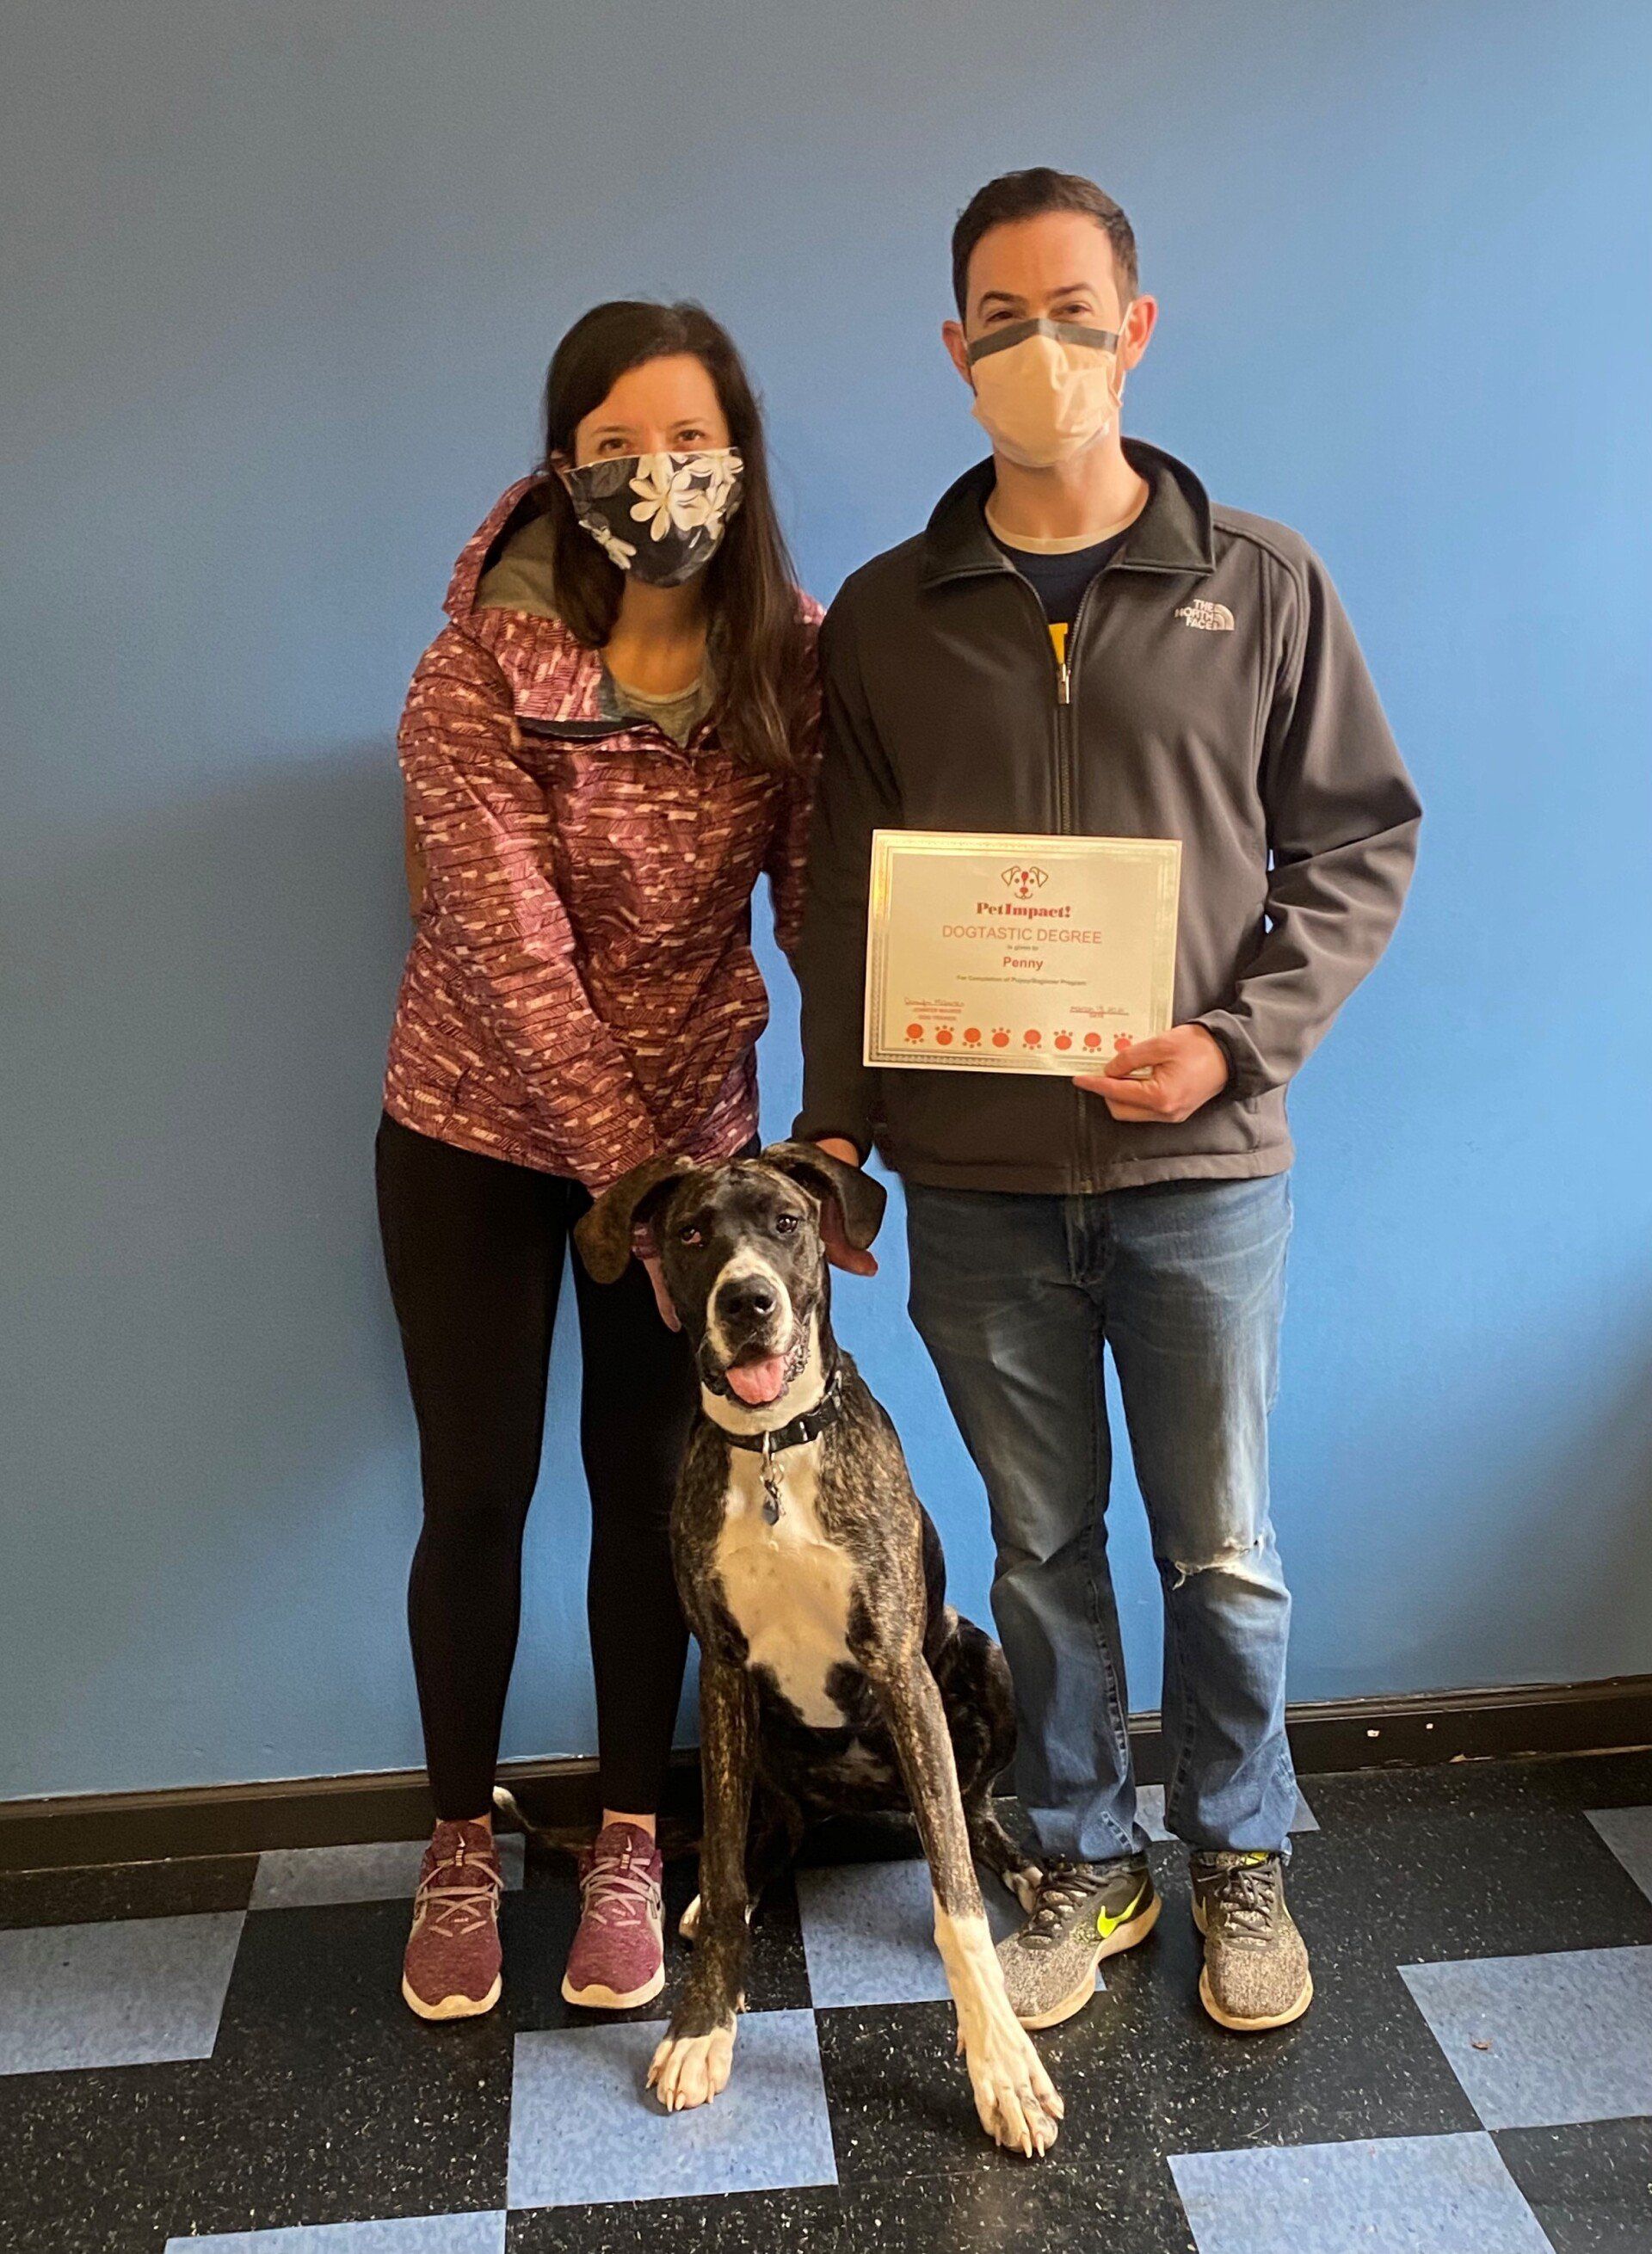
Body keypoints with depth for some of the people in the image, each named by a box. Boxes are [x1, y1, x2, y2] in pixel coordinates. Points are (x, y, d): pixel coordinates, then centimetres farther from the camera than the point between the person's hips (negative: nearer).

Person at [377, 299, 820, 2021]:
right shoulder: (481, 666, -19)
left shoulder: (797, 659, -9)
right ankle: (460, 1852, 30)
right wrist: (641, 1185, -24)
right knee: (474, 1491, 7)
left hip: (687, 1125, 2)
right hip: (477, 1129, -2)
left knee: (649, 1486, 9)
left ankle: (627, 1844, 30)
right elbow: (512, 953, -22)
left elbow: (828, 907, -8)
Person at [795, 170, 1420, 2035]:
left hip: (1200, 1167, -1)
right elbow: (836, 897, 7)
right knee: (1041, 1549, 13)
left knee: (1226, 1553, 10)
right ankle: (1086, 1864, 34)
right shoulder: (884, 616, 5)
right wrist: (836, 1120, -2)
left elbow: (1360, 841, 2)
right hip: (973, 1179, 1)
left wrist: (1239, 1042, -12)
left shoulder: (1261, 586, 2)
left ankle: (1241, 1862, 34)